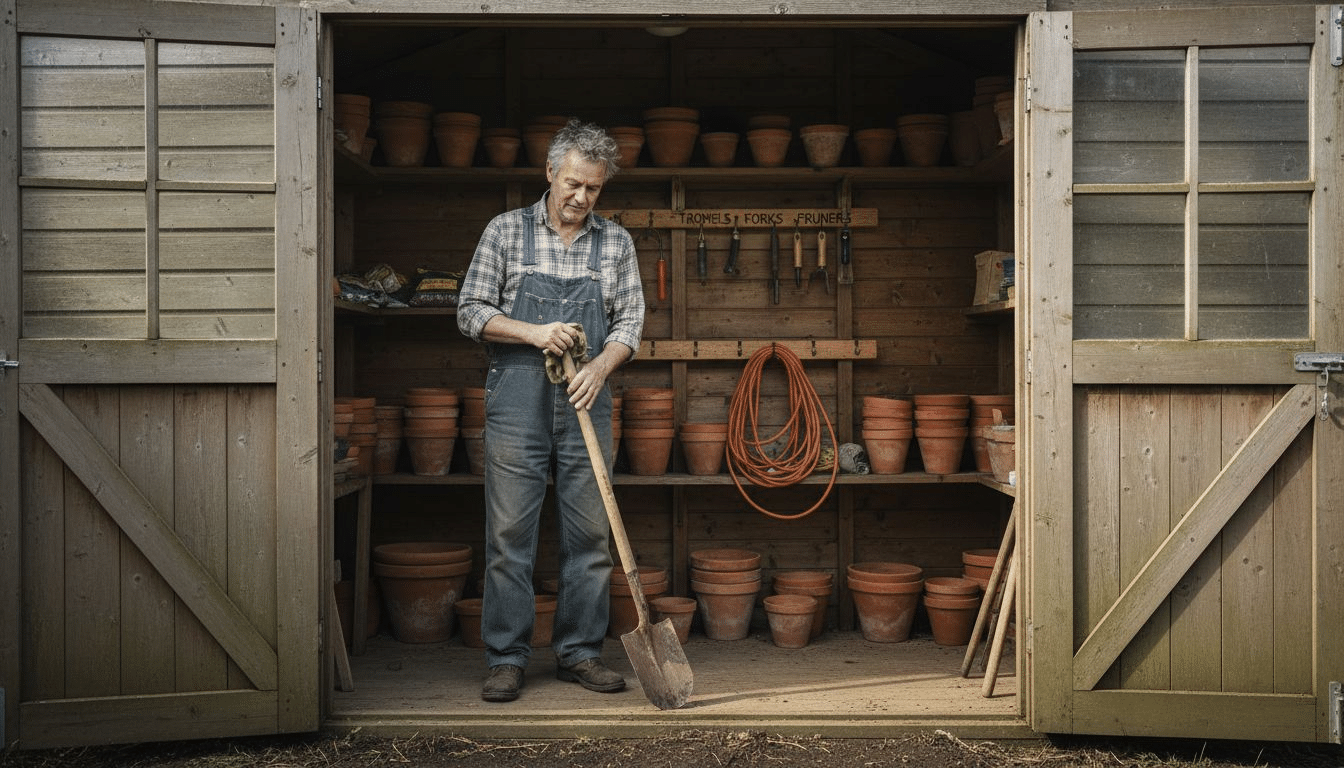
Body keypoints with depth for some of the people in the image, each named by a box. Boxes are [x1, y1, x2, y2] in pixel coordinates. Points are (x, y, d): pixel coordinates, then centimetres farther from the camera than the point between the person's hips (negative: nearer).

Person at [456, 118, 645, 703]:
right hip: (517, 399, -2)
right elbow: (471, 312, 1)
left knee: (590, 533, 5)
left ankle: (579, 652, 16)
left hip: (586, 402, 2)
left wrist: (600, 365, -11)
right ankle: (506, 658, 7)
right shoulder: (506, 231, 3)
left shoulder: (615, 242, 9)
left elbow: (630, 321, 8)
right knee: (509, 533, -1)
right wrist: (534, 332, -13)